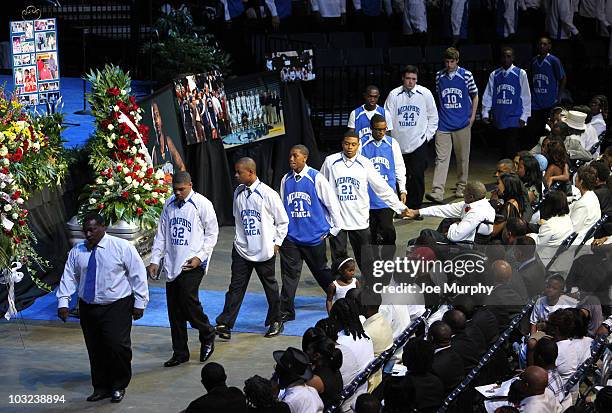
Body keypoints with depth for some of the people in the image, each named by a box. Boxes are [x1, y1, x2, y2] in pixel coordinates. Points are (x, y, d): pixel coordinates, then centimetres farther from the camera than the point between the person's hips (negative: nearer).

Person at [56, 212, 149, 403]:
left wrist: (139, 302, -5)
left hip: (117, 307, -4)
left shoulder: (122, 247, -5)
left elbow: (138, 274, -3)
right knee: (95, 349, 6)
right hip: (88, 308, 4)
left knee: (117, 345, -13)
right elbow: (68, 277, 6)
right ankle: (101, 387, 20)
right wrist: (63, 302, -5)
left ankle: (119, 386, 7)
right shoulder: (77, 251, 7)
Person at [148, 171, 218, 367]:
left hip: (192, 263, -6)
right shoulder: (169, 204, 11)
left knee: (188, 299, -18)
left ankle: (207, 336, 8)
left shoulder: (202, 204, -4)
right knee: (174, 309, 6)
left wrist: (200, 257, -10)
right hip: (172, 263, 6)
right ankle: (180, 353, 15)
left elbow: (212, 233, -1)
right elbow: (161, 234, 17)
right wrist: (155, 260, 10)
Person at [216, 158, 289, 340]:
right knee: (236, 287, -1)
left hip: (264, 250, -4)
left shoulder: (268, 194, -12)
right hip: (241, 248, 4)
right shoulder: (238, 193, 3)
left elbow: (283, 221, -2)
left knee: (270, 286, 11)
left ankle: (275, 321, 27)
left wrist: (277, 243, -3)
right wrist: (239, 237, 14)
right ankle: (224, 324, -5)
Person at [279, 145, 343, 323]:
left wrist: (335, 228, -1)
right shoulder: (286, 180, 5)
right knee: (289, 274, -2)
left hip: (314, 235, -3)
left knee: (321, 270, 13)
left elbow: (332, 203, -2)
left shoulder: (316, 178, -8)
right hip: (291, 236, 3)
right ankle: (285, 312, 1)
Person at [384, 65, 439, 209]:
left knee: (417, 176, -7)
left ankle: (415, 207, 2)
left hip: (419, 143, -1)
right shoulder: (394, 95, 0)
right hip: (399, 144, 1)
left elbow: (433, 117, 10)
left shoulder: (425, 94, 1)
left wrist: (428, 135, 3)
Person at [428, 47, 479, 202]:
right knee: (441, 158, -8)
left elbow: (474, 96, 8)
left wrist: (472, 117, 1)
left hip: (462, 124, -1)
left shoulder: (466, 75, 0)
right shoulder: (439, 76, 6)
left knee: (462, 157, 8)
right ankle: (437, 192, -15)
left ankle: (461, 187, 24)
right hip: (443, 124, 1)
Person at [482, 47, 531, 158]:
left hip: (514, 119, -3)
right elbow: (488, 95, 8)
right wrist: (485, 113, -1)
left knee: (511, 150, -10)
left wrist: (524, 116, -4)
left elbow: (526, 96, 0)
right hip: (499, 118, 3)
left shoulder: (520, 74, 0)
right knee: (503, 148, 9)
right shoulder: (494, 75, 7)